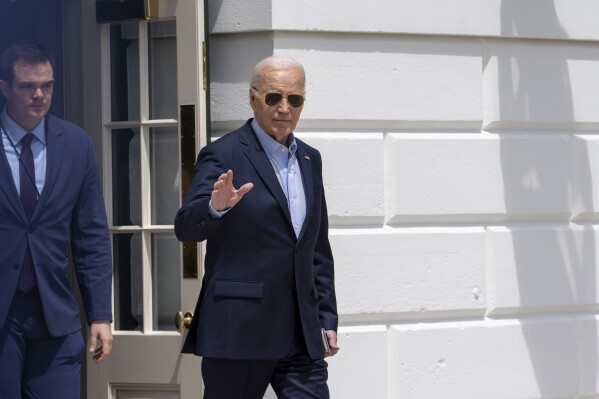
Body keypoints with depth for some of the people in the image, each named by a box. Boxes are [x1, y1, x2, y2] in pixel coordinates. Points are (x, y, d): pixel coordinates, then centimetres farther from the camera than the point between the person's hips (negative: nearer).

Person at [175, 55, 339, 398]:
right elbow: (186, 227, -16)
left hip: (302, 336, 5)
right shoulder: (224, 156, -4)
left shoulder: (310, 160, 15)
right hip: (240, 331, -5)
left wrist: (327, 318, 16)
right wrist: (216, 206, -36)